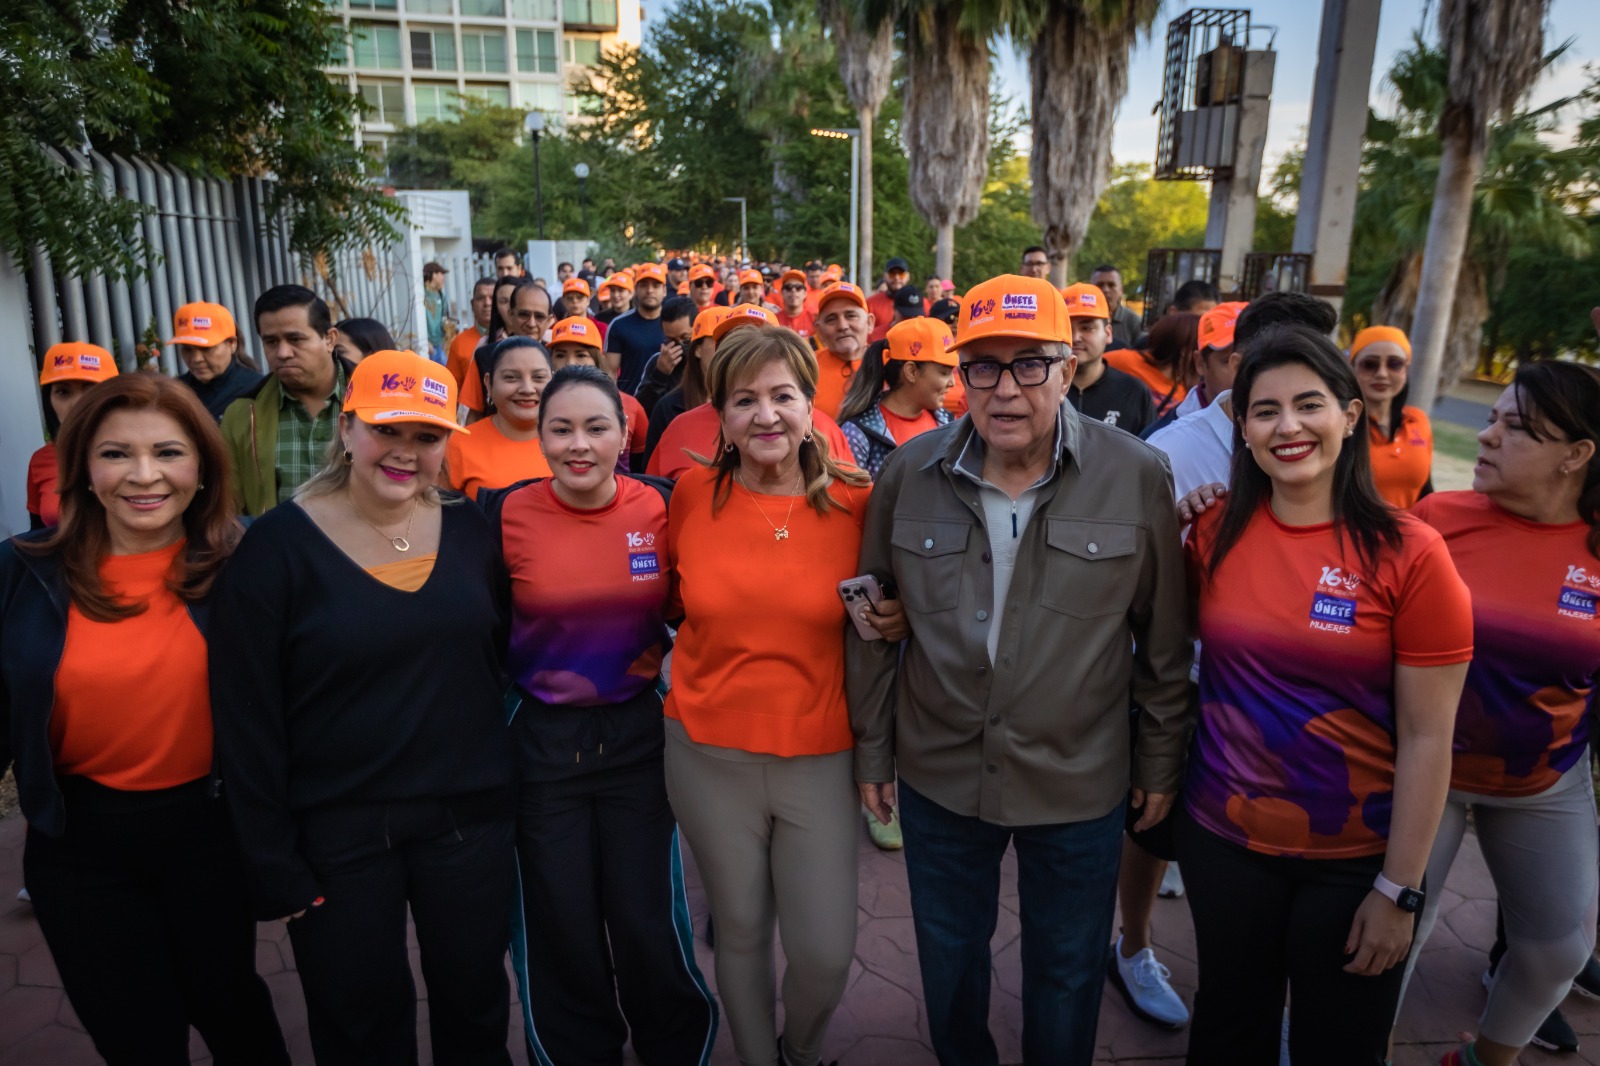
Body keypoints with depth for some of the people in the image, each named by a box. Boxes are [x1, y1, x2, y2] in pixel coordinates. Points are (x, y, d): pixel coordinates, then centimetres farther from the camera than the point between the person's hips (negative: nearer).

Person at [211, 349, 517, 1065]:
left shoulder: (469, 530, -1)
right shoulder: (278, 545, -10)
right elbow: (246, 716, -8)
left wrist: (508, 785, 3)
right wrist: (272, 861, -8)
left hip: (470, 816, 3)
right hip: (337, 833, -2)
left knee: (475, 1007, 19)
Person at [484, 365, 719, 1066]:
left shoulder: (658, 506, -7)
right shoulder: (507, 515, -10)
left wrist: (658, 654, -2)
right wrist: (537, 674, -5)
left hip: (638, 736, 1)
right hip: (541, 744, 0)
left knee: (650, 926, 7)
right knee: (561, 931, 12)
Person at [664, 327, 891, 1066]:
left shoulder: (854, 503, -7)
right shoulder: (692, 493, -5)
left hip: (820, 754, 0)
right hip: (709, 753, 1)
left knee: (826, 951, 5)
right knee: (741, 932, 16)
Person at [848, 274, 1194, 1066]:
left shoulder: (1137, 477, -12)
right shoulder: (910, 472, -7)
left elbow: (1164, 639, -3)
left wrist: (1161, 762, 2)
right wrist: (872, 749, 5)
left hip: (1080, 787, -1)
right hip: (937, 775, 2)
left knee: (1067, 975, 19)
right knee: (948, 957, 23)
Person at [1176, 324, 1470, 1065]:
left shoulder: (1409, 554, -14)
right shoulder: (1215, 534, -6)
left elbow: (1426, 738, -11)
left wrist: (1399, 890, -9)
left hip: (1354, 862, -2)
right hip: (1222, 842, 2)